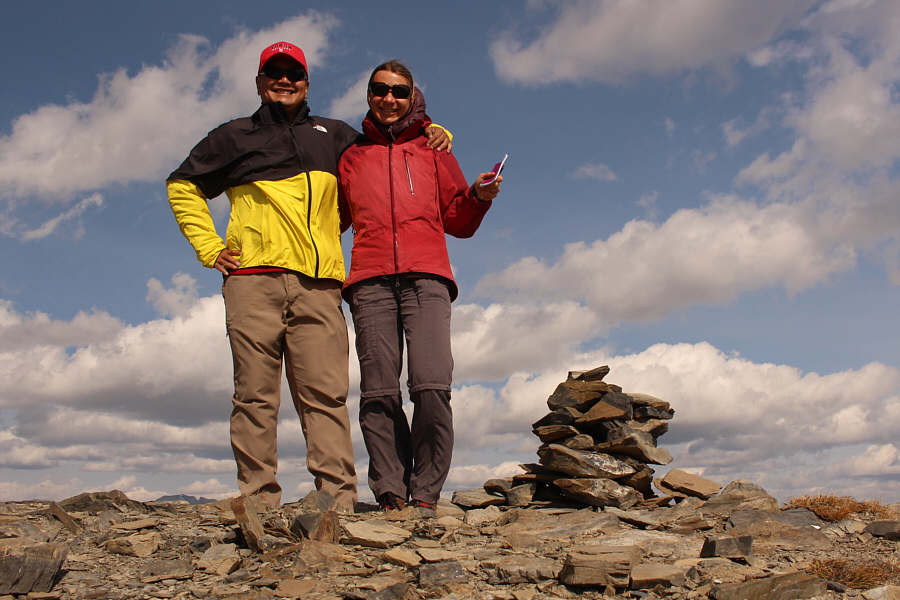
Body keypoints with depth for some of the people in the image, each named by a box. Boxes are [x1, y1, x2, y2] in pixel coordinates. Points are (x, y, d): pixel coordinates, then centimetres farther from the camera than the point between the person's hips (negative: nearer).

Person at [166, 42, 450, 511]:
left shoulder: (332, 135, 26)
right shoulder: (235, 136, 22)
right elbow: (182, 185, 25)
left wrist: (431, 134, 19)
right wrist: (208, 246, 13)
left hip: (318, 284, 1)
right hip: (253, 280, 0)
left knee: (325, 394, -10)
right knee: (255, 394, -6)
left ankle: (340, 498, -12)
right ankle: (259, 499, -2)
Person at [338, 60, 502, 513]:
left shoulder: (433, 150, 23)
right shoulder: (351, 156, 26)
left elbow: (457, 222, 19)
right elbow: (334, 220, 30)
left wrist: (478, 197, 0)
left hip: (426, 278, -1)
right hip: (370, 282, 2)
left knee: (432, 387, -16)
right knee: (378, 392, -9)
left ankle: (425, 496, -9)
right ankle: (390, 496, -5)